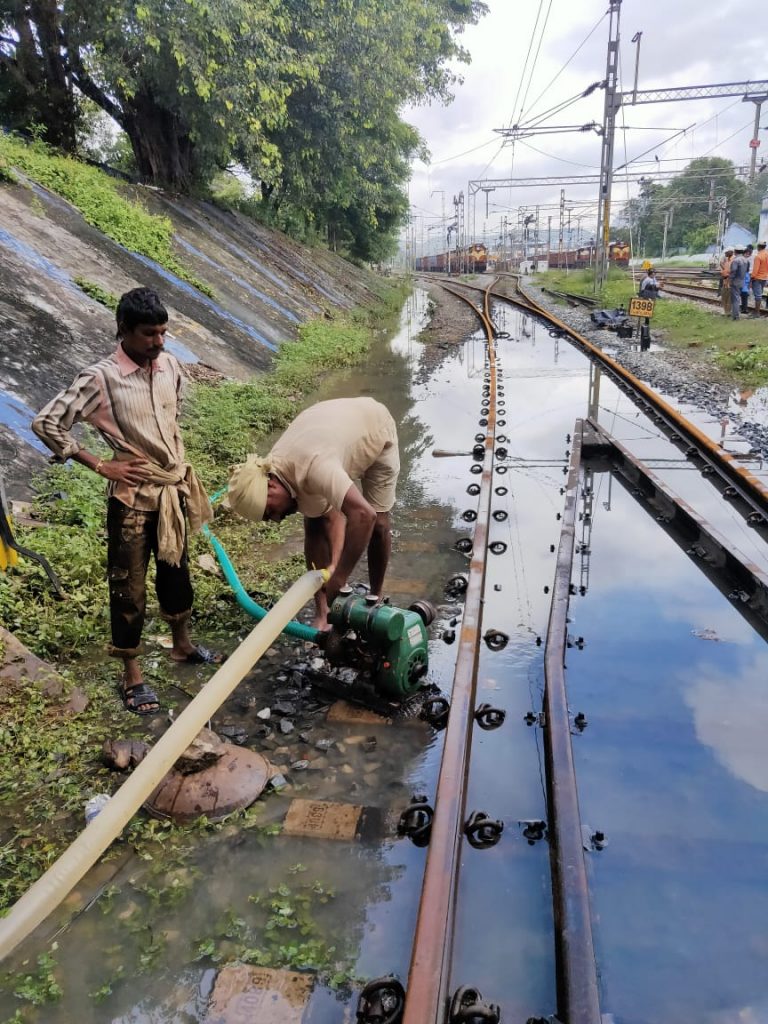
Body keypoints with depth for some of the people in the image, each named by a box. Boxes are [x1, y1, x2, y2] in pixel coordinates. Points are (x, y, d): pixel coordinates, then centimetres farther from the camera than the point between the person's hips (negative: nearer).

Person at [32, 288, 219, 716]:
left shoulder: (170, 365, 0)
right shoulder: (100, 378, -17)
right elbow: (46, 423, -15)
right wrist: (100, 465, -14)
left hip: (176, 487, 6)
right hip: (134, 496, -6)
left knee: (176, 570, 22)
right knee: (129, 586, 6)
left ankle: (182, 644, 43)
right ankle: (132, 675, 21)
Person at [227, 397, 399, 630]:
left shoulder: (312, 468, -45)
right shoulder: (282, 471, -22)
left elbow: (364, 514, -56)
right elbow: (332, 516, -16)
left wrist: (340, 576, -49)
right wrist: (334, 563, -28)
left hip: (375, 428, -5)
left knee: (378, 522, -9)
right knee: (314, 523, -8)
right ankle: (322, 613, 1)